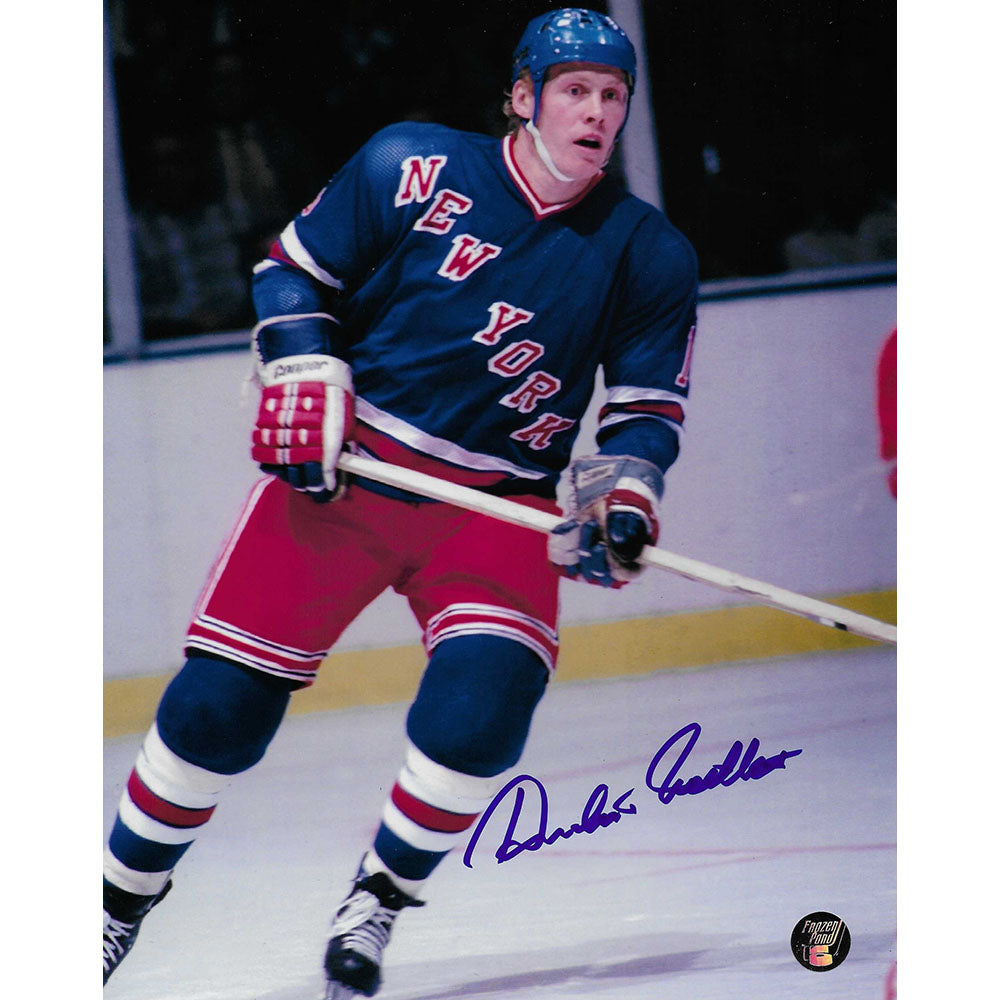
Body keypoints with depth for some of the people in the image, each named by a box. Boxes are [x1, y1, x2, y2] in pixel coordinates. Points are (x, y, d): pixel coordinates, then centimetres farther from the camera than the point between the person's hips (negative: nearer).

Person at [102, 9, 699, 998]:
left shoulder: (649, 256, -1)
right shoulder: (413, 168, -5)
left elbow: (647, 407, 4)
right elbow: (294, 267, 5)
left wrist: (621, 495, -15)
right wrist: (302, 377, -9)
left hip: (498, 506, 1)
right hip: (342, 468, -1)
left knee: (484, 699, -24)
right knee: (221, 700, -5)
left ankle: (378, 900, 0)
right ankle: (121, 899, 17)